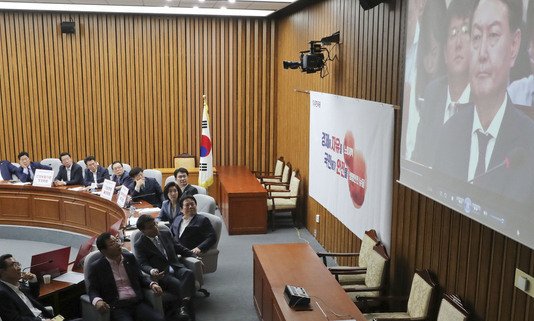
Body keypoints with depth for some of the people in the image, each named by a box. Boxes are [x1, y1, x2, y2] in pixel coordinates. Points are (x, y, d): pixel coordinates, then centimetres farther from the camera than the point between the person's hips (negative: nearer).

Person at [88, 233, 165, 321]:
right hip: (117, 307, -3)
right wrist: (97, 301, -22)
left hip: (137, 302, 4)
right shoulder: (96, 267, 3)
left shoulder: (130, 258, 14)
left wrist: (152, 284, -1)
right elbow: (93, 290, 2)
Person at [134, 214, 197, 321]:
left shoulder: (166, 233, 17)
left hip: (176, 268, 4)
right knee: (179, 285, -34)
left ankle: (184, 306, -43)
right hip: (162, 274, -4)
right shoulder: (139, 244, 4)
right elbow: (143, 264, -6)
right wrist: (152, 271, -28)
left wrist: (195, 257, 14)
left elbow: (180, 248, 25)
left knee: (188, 273, -31)